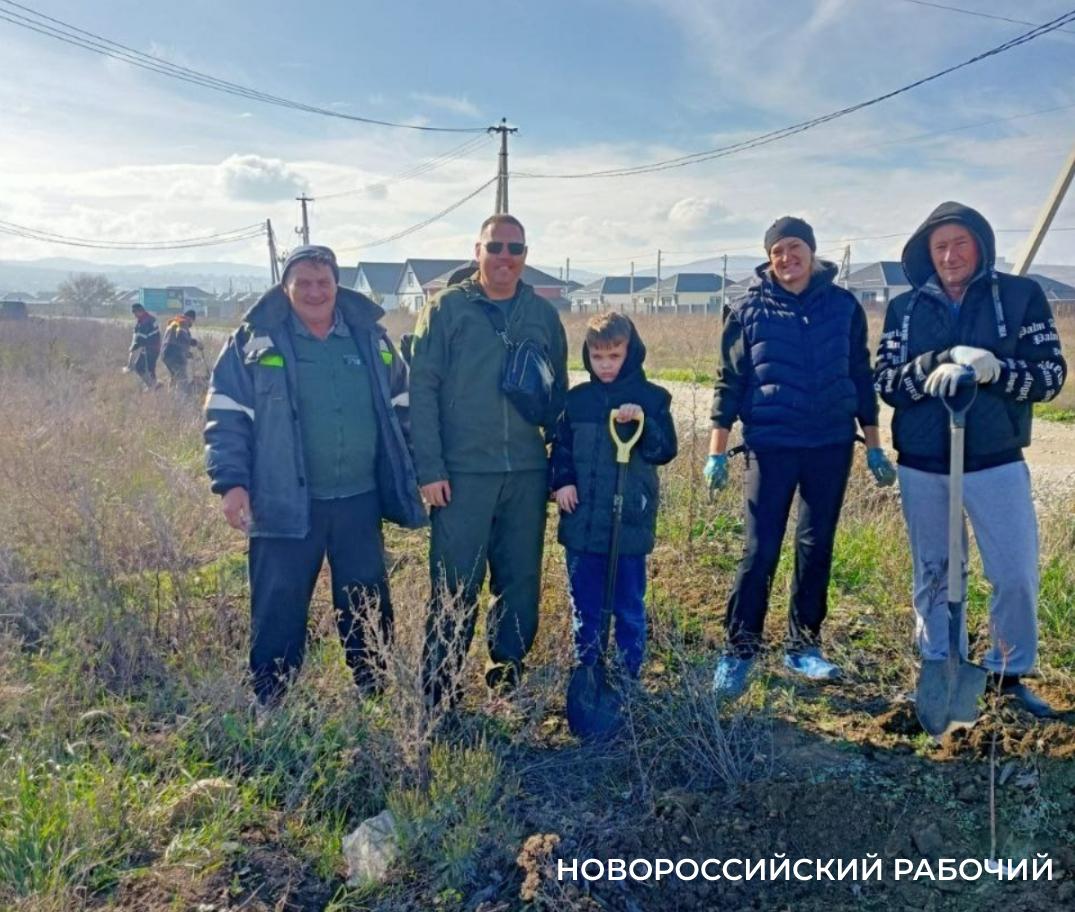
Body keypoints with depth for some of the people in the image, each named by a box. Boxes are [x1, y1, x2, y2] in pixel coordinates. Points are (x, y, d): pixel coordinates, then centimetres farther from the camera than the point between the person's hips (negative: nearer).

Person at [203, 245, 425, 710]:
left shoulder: (371, 337, 8)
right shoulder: (254, 342, -1)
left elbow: (400, 408, 15)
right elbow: (226, 416, -2)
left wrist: (411, 479, 11)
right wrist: (231, 483, -12)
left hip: (360, 501, 3)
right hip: (285, 504, -3)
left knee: (368, 609, 13)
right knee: (278, 611, 4)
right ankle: (266, 707, 19)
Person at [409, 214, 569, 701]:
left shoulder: (543, 315, 10)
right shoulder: (446, 309, -1)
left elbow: (558, 392, 14)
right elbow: (422, 390, -5)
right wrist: (429, 468, -12)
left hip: (527, 473, 4)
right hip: (462, 473, -4)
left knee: (522, 579, 11)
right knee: (456, 584, 0)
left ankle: (508, 673, 27)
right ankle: (439, 684, 14)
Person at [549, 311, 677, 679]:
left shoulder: (651, 398, -2)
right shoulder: (576, 399, 6)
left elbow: (665, 452, -7)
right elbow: (560, 446, 11)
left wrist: (642, 423, -23)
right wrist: (561, 481, -6)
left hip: (630, 523, -3)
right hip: (582, 523, 3)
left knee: (629, 609, 10)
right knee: (585, 609, 13)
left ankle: (629, 679, 23)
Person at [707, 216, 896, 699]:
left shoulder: (844, 305, 5)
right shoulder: (748, 309, 1)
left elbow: (861, 376, 11)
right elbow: (728, 382, 2)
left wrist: (874, 447, 10)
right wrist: (717, 452, -3)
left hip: (832, 446, 3)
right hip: (771, 446, -2)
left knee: (817, 549, 10)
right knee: (760, 552, -4)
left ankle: (803, 645, 24)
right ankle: (738, 650, 8)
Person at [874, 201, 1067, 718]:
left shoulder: (1021, 296, 0)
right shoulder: (905, 308, 5)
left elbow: (1052, 374, -5)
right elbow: (884, 381, -3)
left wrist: (993, 369, -24)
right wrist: (943, 361, -20)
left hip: (996, 462, -1)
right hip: (921, 466, 2)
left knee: (1016, 576, -1)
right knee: (933, 575, 12)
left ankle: (1010, 673, 20)